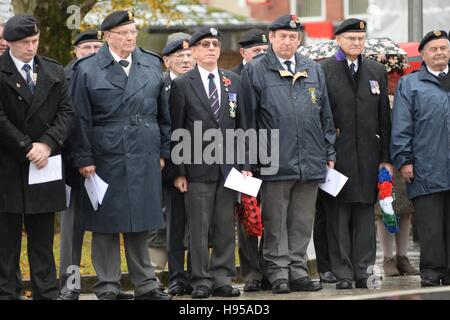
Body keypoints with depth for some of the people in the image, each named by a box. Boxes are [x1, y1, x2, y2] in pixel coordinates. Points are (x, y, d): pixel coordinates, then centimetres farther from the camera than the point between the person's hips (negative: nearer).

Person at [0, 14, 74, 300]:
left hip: (44, 164, 4)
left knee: (43, 238, 7)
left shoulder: (54, 71, 10)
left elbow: (66, 112, 6)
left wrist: (47, 144, -9)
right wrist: (26, 148, -13)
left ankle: (47, 293, 9)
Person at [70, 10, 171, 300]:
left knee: (140, 223, 8)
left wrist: (163, 152, 9)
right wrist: (84, 159, -7)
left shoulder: (152, 66, 9)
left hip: (144, 158, 3)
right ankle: (108, 287, 9)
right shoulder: (87, 70, -1)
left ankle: (145, 285, 16)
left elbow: (163, 113, 13)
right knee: (107, 224, 2)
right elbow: (81, 120, -3)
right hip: (105, 159, -3)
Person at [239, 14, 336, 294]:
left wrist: (329, 153, 11)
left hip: (310, 163, 4)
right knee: (275, 222, 2)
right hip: (275, 163, -4)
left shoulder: (314, 71, 13)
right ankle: (279, 273, 7)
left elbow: (326, 116, 16)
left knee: (303, 221, 8)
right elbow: (247, 117, -1)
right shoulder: (255, 71, 0)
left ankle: (298, 270, 15)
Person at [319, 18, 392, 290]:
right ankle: (343, 274, 3)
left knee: (366, 215, 5)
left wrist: (386, 157, 8)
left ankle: (363, 272, 10)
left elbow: (384, 117, 13)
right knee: (338, 217, -1)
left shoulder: (377, 71, 13)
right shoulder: (323, 71, 0)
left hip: (368, 156, 4)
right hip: (337, 155, -3)